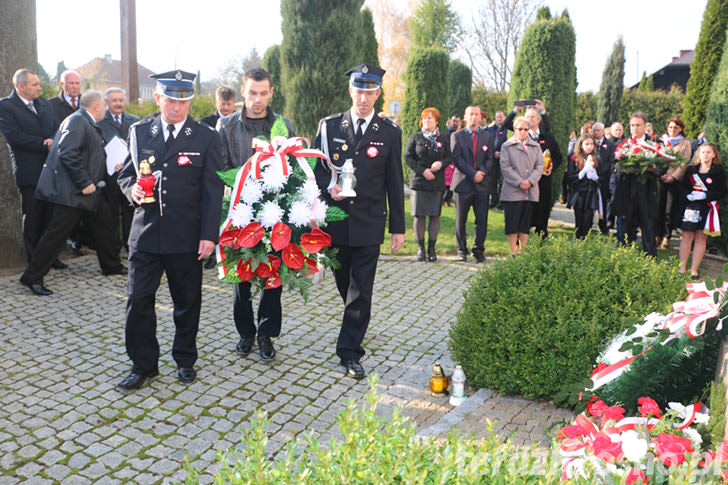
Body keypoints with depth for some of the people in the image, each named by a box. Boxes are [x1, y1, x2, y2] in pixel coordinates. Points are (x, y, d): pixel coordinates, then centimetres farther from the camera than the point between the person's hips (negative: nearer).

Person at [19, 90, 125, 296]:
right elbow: (68, 155, -26)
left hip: (85, 189, 11)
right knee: (57, 232, -7)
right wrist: (85, 183, -24)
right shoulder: (77, 121, -16)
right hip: (71, 191, -11)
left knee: (103, 223, 17)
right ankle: (32, 277, 2)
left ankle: (111, 265, 32)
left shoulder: (87, 123, 16)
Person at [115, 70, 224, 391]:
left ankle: (185, 360, 29)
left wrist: (209, 235, -9)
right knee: (138, 300, 3)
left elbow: (212, 191, -3)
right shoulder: (139, 132, 7)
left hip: (187, 236, -2)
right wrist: (132, 188, -8)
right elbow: (126, 174, 16)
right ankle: (143, 365, 19)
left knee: (187, 302, 10)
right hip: (145, 232, 2)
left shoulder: (206, 138, -1)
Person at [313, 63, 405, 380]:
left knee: (361, 291, -2)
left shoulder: (390, 133, 2)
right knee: (345, 284, 16)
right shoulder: (328, 126, 4)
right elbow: (316, 166, 9)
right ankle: (356, 325, 42)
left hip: (368, 224, -2)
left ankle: (349, 351, 7)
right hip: (335, 220, 2)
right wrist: (328, 187, -14)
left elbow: (394, 184, 4)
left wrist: (398, 227, 3)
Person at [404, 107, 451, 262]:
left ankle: (431, 248, 8)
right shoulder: (415, 137, 7)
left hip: (437, 182, 1)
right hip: (418, 181, -1)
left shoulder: (443, 139, 11)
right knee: (419, 216, -2)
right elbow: (408, 158, 1)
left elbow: (449, 158, 9)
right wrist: (422, 171, -11)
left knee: (435, 216, 0)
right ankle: (420, 248, 7)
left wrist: (441, 163, -13)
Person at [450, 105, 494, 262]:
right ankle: (462, 250, 16)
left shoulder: (487, 136, 13)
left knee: (482, 220, 2)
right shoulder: (456, 136, 4)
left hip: (482, 184, 2)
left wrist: (482, 172, -12)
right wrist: (473, 173, -15)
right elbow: (457, 159, -6)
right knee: (461, 220, 4)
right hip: (463, 183, -2)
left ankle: (478, 250, 14)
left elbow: (490, 159, 7)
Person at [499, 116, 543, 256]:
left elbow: (540, 166, 7)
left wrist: (530, 181, -9)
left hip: (531, 192, 3)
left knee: (526, 224, 5)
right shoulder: (507, 146, 4)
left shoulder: (535, 146, 15)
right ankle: (513, 253, 1)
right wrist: (519, 182, -13)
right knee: (512, 224, -5)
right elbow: (505, 167, -5)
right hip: (512, 192, -3)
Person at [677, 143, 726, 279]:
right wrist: (688, 195, -11)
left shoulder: (719, 171, 3)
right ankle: (682, 268, 5)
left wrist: (705, 195, -14)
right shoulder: (691, 169, 9)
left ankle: (694, 270, 6)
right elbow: (682, 186, 9)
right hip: (691, 207, 1)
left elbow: (722, 192, 0)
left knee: (701, 237, 1)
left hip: (708, 207, -1)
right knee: (687, 236, -1)